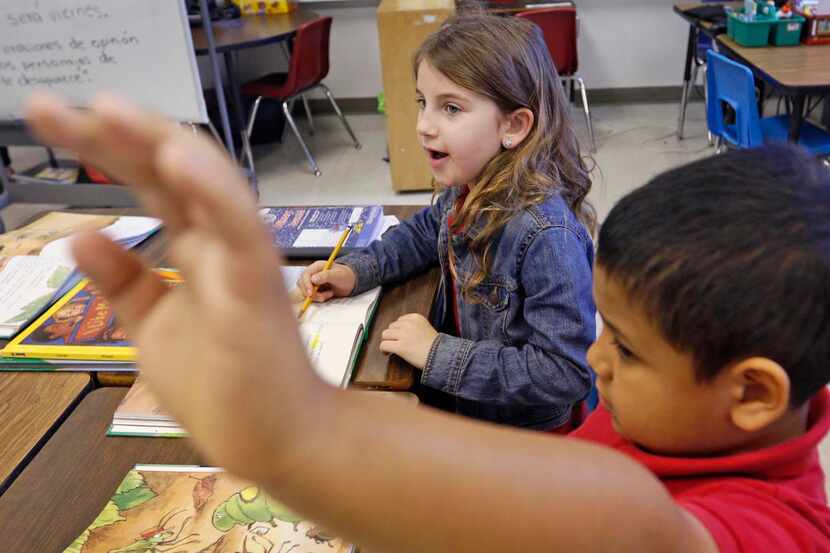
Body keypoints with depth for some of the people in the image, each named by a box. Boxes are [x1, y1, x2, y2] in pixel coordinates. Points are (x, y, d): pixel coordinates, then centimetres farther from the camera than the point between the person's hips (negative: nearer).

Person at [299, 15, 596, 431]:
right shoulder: (466, 189, -8)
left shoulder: (547, 236, -32)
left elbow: (566, 374, -30)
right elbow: (423, 232, 15)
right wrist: (355, 271, -2)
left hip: (519, 425, -6)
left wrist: (438, 353, -27)